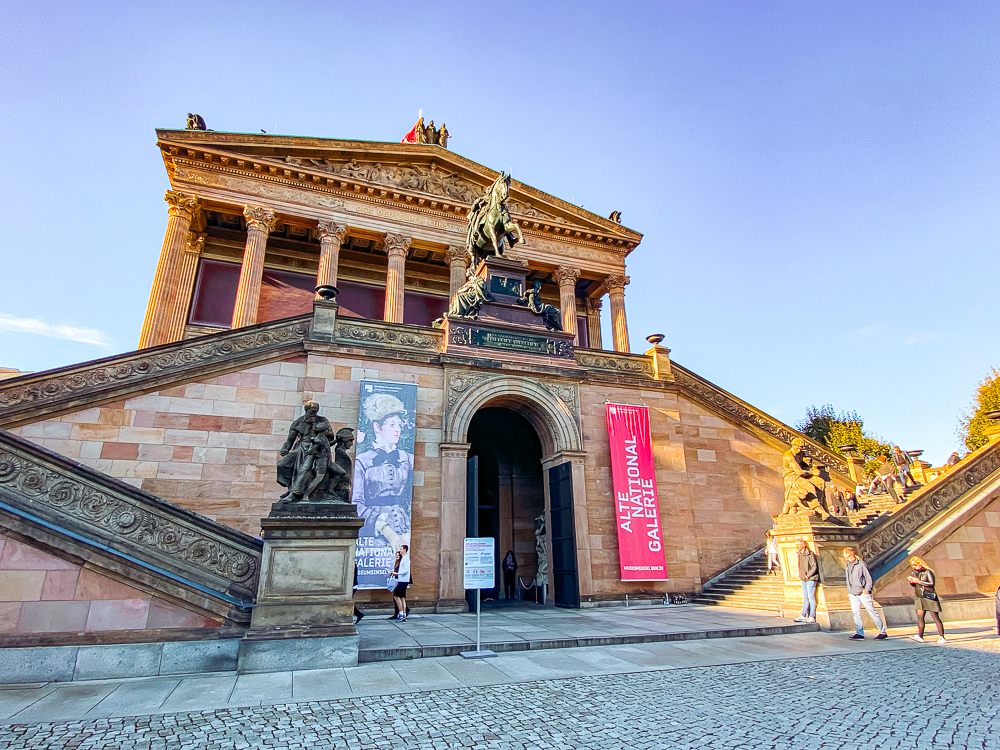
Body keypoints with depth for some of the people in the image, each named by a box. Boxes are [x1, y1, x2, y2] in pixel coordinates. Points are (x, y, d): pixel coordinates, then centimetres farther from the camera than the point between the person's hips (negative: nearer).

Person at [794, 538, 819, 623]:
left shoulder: (809, 554, -13)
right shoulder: (799, 554, 12)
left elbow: (814, 567, -14)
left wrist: (808, 575, -17)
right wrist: (799, 575, 11)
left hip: (811, 579, -8)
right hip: (804, 579, 8)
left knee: (811, 597, -3)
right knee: (805, 598, 11)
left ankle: (812, 617, 3)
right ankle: (803, 616, 15)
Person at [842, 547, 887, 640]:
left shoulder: (860, 564, -9)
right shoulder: (848, 565, 13)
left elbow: (869, 578, -6)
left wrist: (867, 589, -15)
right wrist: (848, 591, 17)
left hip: (863, 593, -6)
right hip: (853, 594, 6)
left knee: (872, 612, 0)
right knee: (856, 613, 2)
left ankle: (883, 632, 13)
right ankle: (860, 633, 7)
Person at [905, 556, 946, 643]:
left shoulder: (927, 572, -9)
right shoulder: (915, 572, 11)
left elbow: (932, 583, -18)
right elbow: (914, 585, 18)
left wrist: (919, 581, -21)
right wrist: (910, 581, -2)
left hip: (929, 597, -6)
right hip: (919, 597, 6)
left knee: (935, 617, -1)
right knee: (919, 617, 0)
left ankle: (942, 637, 7)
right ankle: (920, 636, -2)